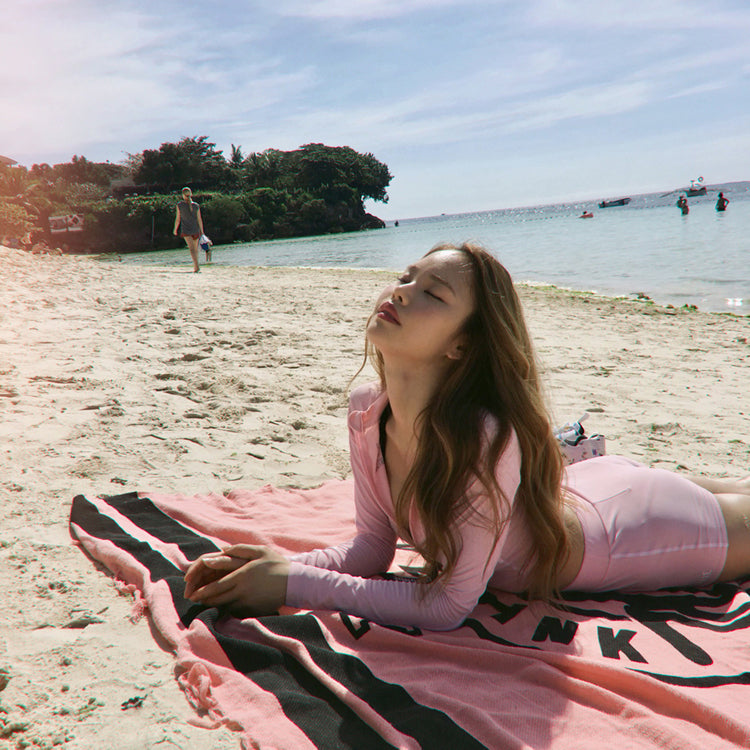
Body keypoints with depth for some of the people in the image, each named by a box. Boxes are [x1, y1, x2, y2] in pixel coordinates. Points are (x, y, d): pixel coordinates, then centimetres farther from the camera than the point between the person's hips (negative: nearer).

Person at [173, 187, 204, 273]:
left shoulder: (179, 205, -5)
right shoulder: (196, 206, -1)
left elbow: (178, 219, -2)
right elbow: (199, 220, -1)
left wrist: (175, 229, 12)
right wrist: (202, 231, 7)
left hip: (185, 230, -2)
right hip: (195, 230, 2)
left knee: (191, 248, -10)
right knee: (195, 249, 16)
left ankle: (196, 266, -26)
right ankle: (195, 266, 26)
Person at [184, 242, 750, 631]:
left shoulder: (487, 439, -43)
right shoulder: (366, 411, -23)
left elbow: (445, 607, -35)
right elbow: (372, 549, -13)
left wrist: (296, 584, -36)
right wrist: (278, 564, -28)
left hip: (634, 527, -5)